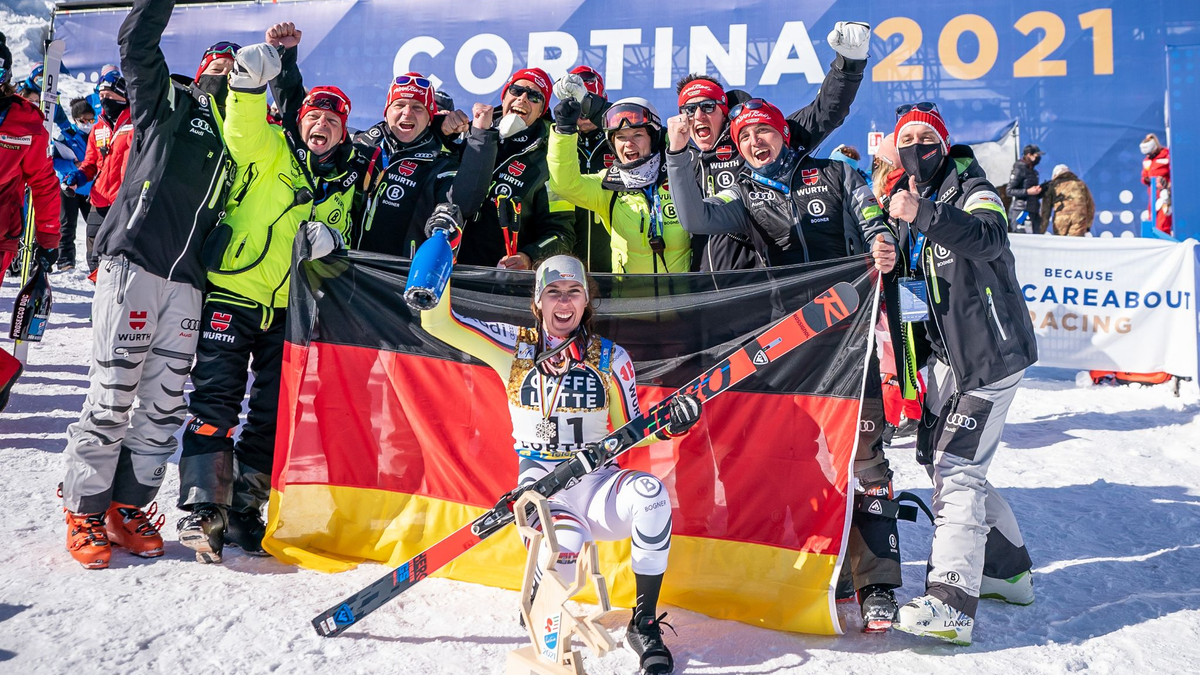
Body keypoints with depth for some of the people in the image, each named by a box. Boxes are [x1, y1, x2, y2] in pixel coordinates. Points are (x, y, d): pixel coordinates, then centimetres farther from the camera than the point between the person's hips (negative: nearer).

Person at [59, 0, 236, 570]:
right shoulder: (168, 100, 11)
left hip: (187, 278, 5)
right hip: (134, 260, -4)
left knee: (165, 399, 3)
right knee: (114, 390, -6)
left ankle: (128, 507, 14)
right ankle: (84, 512, 6)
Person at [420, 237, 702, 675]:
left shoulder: (611, 358, 4)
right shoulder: (514, 347, 3)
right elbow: (437, 322, -3)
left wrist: (668, 424, -13)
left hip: (596, 482, 1)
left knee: (649, 492, -33)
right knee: (562, 545, -34)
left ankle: (644, 623, -14)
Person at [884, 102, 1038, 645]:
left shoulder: (971, 189, -9)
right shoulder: (906, 201, 13)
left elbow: (988, 238, -33)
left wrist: (923, 215, -45)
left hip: (989, 351, -9)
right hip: (948, 352, 9)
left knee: (956, 467, -15)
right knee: (935, 454, 14)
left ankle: (950, 603, -15)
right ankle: (1008, 569, 29)